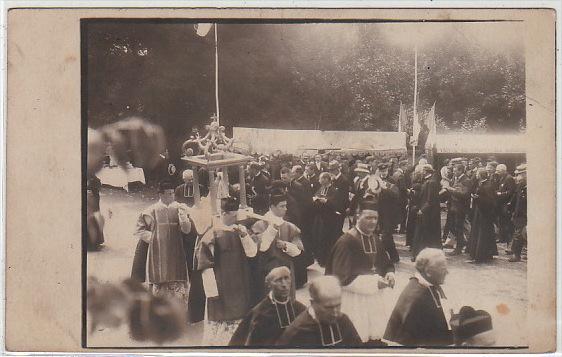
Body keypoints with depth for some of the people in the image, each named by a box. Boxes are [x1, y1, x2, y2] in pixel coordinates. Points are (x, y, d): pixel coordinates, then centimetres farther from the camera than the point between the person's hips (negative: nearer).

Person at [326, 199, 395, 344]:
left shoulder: (376, 239, 7)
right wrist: (373, 282, -21)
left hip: (375, 299, 7)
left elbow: (387, 264, 17)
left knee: (375, 337, 12)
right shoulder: (346, 241, -16)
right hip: (354, 301, -7)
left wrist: (389, 274, -7)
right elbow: (342, 277, -19)